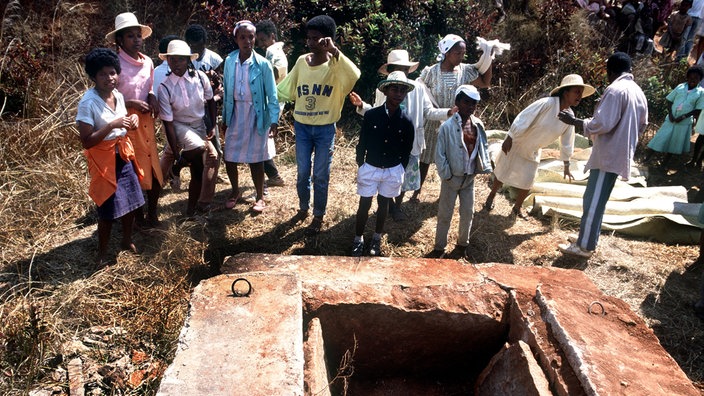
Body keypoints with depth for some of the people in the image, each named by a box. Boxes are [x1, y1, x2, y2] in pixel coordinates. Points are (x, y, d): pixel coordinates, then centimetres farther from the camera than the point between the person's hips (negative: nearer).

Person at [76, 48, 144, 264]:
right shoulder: (88, 103, -20)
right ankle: (102, 254, 22)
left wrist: (132, 118, -6)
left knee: (132, 202, 17)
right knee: (108, 211, 2)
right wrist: (112, 125, -30)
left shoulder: (118, 95, 1)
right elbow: (86, 142, -22)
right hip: (104, 159, -7)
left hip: (124, 155, 7)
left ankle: (127, 241, 39)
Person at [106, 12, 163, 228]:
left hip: (146, 121, 6)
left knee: (154, 169, 9)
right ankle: (138, 215, 23)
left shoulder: (148, 62, 5)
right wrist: (131, 103, -21)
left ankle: (152, 212, 27)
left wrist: (152, 98, -3)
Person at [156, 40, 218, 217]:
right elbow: (168, 123, -17)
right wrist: (177, 154, -17)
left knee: (197, 170, 7)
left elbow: (210, 101, 6)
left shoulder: (200, 77, -13)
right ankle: (204, 201, -13)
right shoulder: (165, 88, -19)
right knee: (211, 154, -28)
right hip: (179, 127, -4)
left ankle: (191, 208, 27)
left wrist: (213, 126, -1)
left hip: (199, 125, 4)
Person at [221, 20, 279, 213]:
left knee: (255, 157, 5)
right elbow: (227, 91, 7)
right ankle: (235, 191, 33)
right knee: (229, 156, 9)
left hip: (256, 115, -3)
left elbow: (272, 94, -9)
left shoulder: (262, 64, -10)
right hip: (235, 114, 3)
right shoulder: (229, 61, -1)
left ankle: (260, 197, 23)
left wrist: (274, 120, -17)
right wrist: (225, 117, 9)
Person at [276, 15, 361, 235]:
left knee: (320, 176, 7)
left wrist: (334, 51, -34)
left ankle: (318, 216, 24)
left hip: (325, 130, -3)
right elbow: (285, 90, 8)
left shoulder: (335, 64, -10)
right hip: (302, 127, 3)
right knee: (302, 173, 14)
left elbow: (354, 75, -32)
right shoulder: (301, 62, 1)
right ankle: (303, 208, 37)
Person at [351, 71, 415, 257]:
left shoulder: (406, 121, -10)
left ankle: (377, 238, 34)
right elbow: (362, 143, -3)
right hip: (370, 168, -1)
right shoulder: (371, 115, -12)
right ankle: (358, 239, 24)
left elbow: (407, 150, 1)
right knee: (364, 205, 7)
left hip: (393, 171, 1)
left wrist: (400, 171, 3)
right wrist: (361, 167, 1)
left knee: (384, 204, 17)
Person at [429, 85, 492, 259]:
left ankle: (462, 244, 35)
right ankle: (439, 248, 23)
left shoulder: (478, 125, -1)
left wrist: (484, 167, -3)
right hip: (452, 178, -5)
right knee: (445, 214, 8)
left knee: (468, 213, 16)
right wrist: (446, 175, -13)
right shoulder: (447, 126, -17)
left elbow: (483, 147, 8)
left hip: (470, 178, 5)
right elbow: (439, 154, -14)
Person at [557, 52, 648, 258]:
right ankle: (587, 240, 25)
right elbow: (642, 125, 22)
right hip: (620, 154, 9)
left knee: (593, 202, -2)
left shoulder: (615, 89, -17)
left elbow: (603, 124, -22)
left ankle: (584, 246, 5)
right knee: (596, 200, 17)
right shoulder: (638, 92, 13)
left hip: (608, 155, -9)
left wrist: (575, 121, -13)